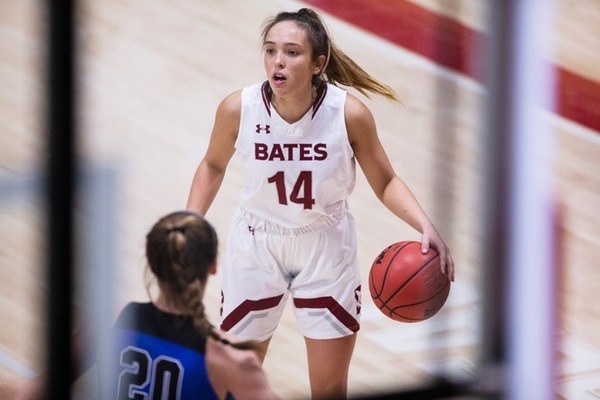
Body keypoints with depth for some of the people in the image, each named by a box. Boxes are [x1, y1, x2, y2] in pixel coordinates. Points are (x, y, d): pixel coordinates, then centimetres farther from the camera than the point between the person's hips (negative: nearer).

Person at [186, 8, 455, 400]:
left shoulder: (350, 113, -22)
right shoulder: (238, 109, -19)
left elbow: (386, 183, -7)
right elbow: (213, 166, 2)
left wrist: (426, 226, -24)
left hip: (326, 250, 0)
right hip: (255, 247, 1)